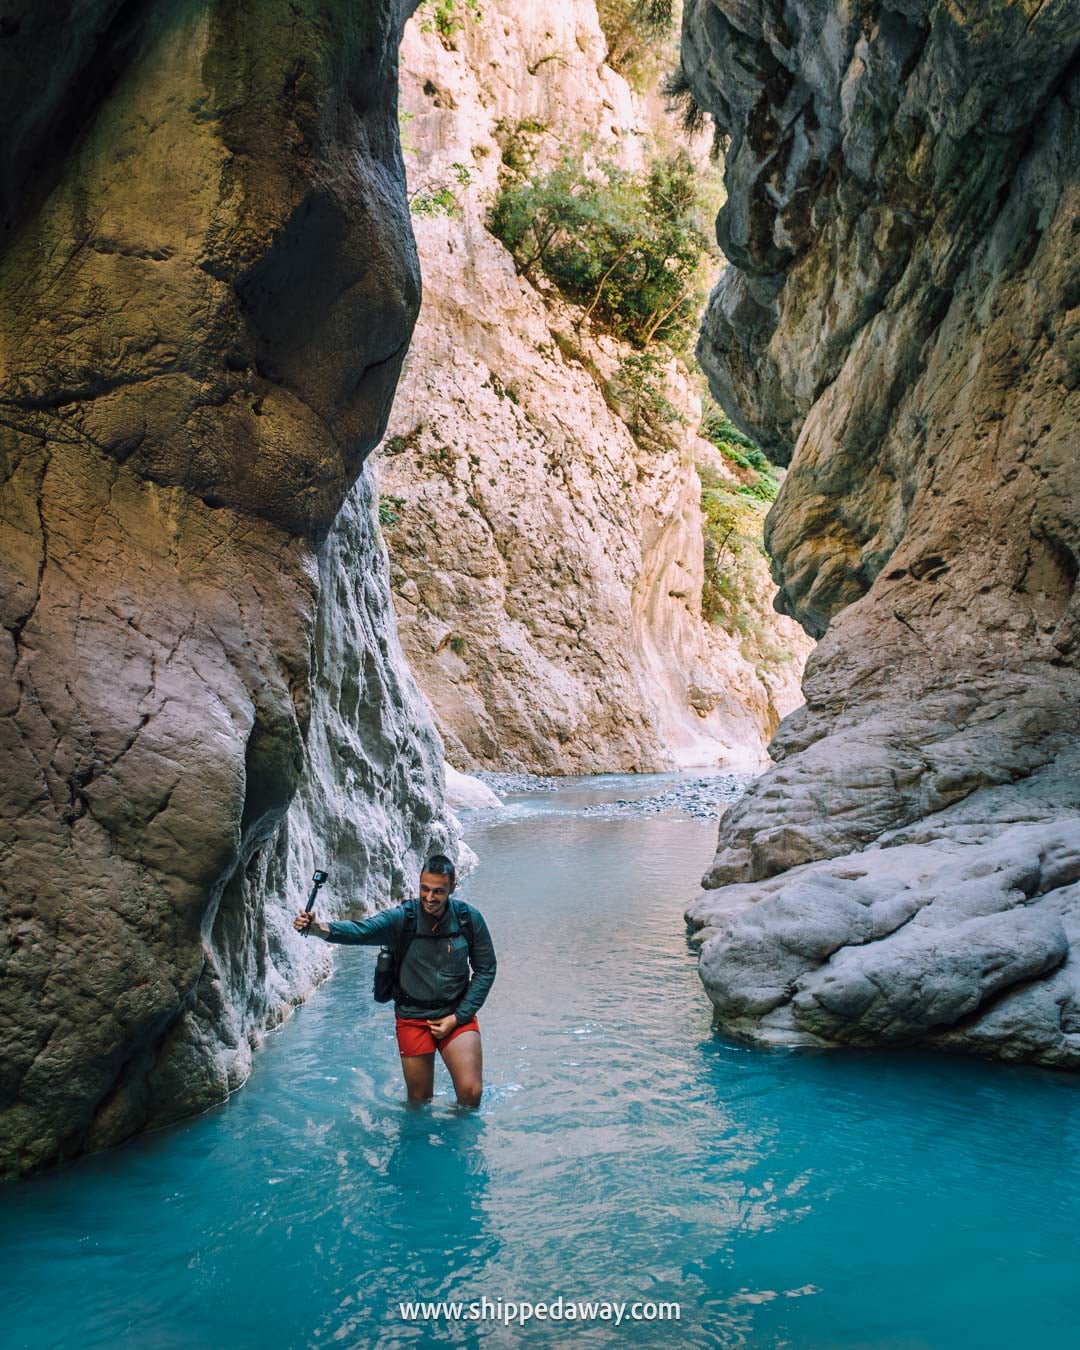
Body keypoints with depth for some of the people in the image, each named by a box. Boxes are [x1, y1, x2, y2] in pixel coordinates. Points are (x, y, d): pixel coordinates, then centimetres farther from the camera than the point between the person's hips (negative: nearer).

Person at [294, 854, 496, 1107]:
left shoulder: (470, 919, -11)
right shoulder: (401, 918, -15)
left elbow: (485, 970, -2)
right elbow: (361, 930, -33)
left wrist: (458, 1017, -8)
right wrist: (321, 929, -53)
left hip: (457, 1014, 0)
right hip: (413, 1018, 0)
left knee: (470, 1092, -10)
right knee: (419, 1100, 10)